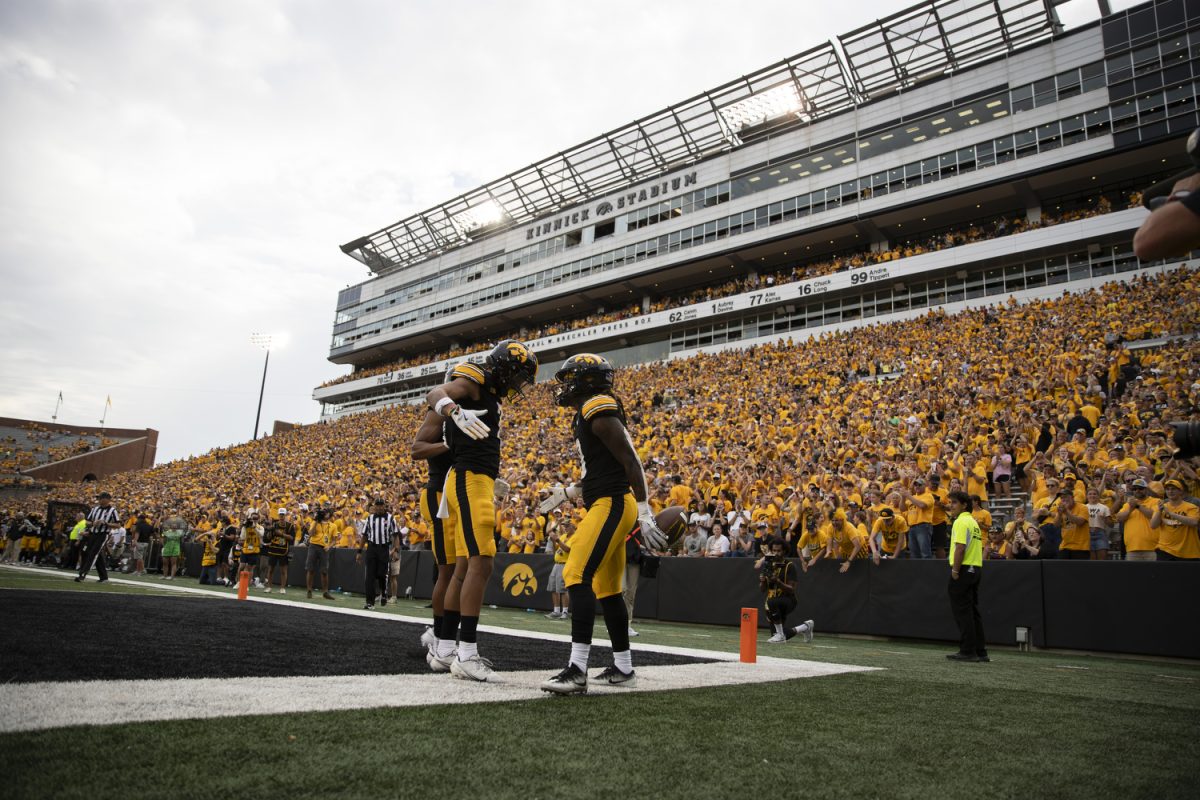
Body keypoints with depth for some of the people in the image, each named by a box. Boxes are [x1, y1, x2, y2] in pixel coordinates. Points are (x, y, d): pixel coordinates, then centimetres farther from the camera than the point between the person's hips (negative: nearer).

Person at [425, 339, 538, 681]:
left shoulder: (489, 395, 22)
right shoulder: (473, 381, -5)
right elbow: (435, 394, -26)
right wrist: (456, 412, -48)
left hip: (477, 484, 10)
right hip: (471, 481, -10)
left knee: (464, 568, 11)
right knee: (481, 563, -14)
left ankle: (445, 649, 17)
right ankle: (467, 654, -13)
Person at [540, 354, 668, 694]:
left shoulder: (598, 410, -12)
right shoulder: (588, 415, 19)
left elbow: (630, 462, -17)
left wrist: (644, 514, -20)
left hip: (612, 504, -10)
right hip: (607, 504, 10)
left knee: (577, 575, -17)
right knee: (607, 589, 13)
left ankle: (577, 670, -19)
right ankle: (623, 668, 22)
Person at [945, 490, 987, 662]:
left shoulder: (961, 521, -11)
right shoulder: (973, 522, 19)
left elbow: (960, 547, -20)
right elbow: (975, 547, 18)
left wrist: (955, 570, -18)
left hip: (963, 569, -9)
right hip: (976, 569, 9)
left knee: (962, 611, -5)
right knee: (973, 611, 12)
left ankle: (967, 651, -4)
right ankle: (980, 651, 14)